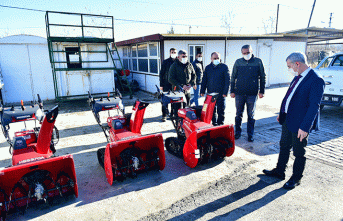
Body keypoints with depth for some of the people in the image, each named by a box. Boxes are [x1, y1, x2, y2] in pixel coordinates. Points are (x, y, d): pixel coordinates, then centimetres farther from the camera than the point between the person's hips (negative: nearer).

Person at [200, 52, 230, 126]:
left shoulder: (224, 67, -1)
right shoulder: (207, 68, 10)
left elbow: (227, 80, -4)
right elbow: (204, 80, 13)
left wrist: (225, 92, -11)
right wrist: (202, 91, 6)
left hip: (221, 94, -4)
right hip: (210, 93, 4)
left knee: (221, 111, 0)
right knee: (212, 110, 11)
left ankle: (220, 125, 10)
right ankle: (214, 124, 23)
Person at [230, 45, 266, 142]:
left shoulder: (258, 61, 1)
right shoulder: (238, 62, 4)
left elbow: (262, 77, 6)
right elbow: (233, 77, 8)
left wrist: (261, 91, 2)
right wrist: (232, 91, 4)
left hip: (252, 94, -1)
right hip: (239, 93, 1)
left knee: (251, 115, 8)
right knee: (238, 114, 10)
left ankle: (250, 134, 19)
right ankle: (237, 132, 25)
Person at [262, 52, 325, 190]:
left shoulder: (316, 81, -20)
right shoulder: (297, 77, 8)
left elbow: (314, 106, -23)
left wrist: (305, 127, -25)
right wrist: (282, 114, 19)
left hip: (300, 124, -8)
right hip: (288, 120, 9)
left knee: (299, 153, 9)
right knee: (284, 147, 20)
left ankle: (296, 179, 27)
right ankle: (279, 171, 36)